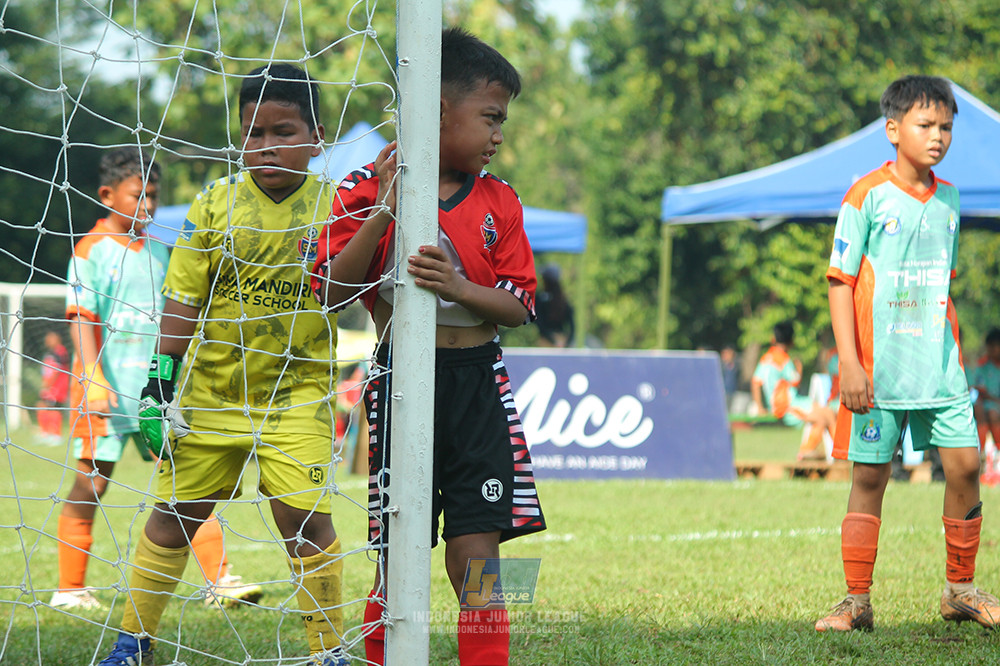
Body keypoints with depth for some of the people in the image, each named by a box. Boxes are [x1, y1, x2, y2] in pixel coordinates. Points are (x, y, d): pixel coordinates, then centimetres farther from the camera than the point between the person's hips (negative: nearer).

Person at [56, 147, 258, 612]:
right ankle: (69, 589, 10)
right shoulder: (92, 250, -5)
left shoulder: (156, 251, 14)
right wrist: (95, 382, -22)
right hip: (106, 392, -5)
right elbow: (81, 319, -12)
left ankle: (220, 580, -3)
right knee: (89, 487, 1)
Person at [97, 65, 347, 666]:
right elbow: (183, 300, 0)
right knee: (175, 514, 8)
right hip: (210, 391, 2)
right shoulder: (216, 205, -3)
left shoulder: (335, 210, -4)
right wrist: (161, 385, -3)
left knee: (305, 517, -11)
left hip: (296, 393, -2)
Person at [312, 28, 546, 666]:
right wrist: (384, 212, -17)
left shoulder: (498, 201, 7)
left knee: (476, 554, -2)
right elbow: (332, 290, -6)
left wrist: (457, 286, -15)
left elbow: (519, 305, 4)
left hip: (477, 380, 2)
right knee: (398, 558, 1)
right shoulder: (370, 188, -1)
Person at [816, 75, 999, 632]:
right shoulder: (868, 196, -6)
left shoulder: (948, 199, 10)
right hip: (879, 367, -4)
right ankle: (858, 602, 5)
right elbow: (841, 281, -7)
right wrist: (849, 362, -14)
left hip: (940, 365, 4)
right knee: (870, 476, -1)